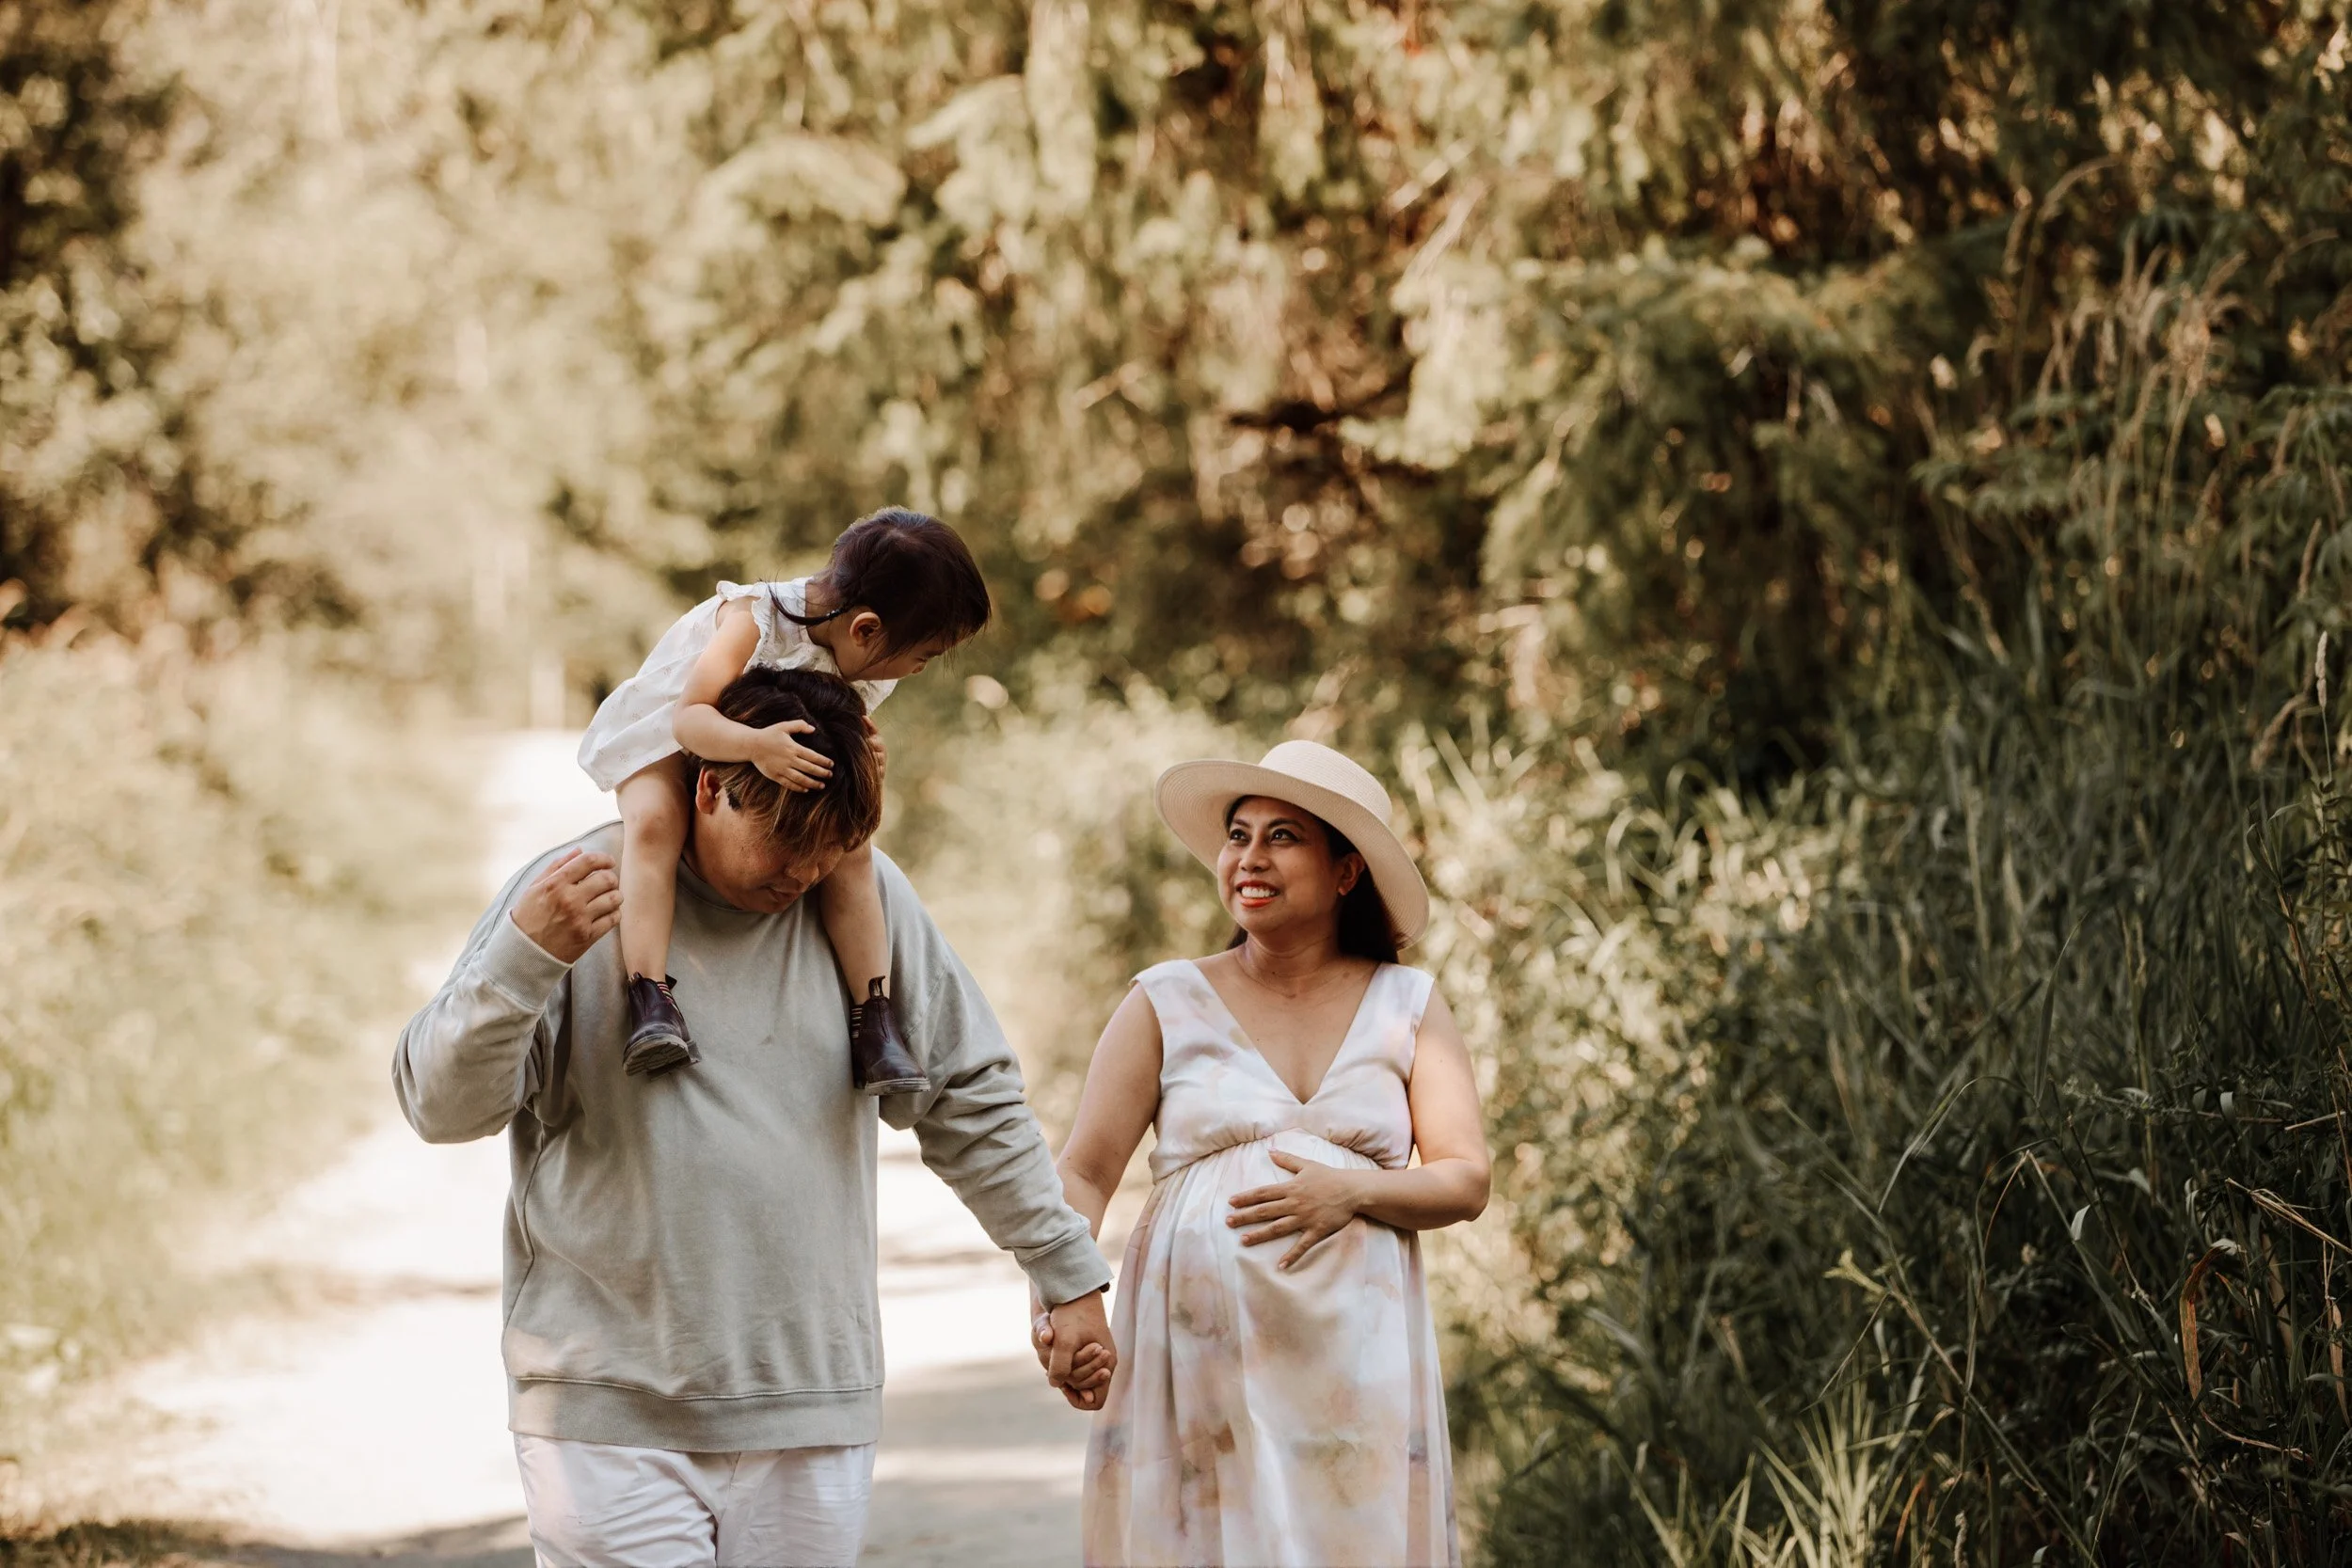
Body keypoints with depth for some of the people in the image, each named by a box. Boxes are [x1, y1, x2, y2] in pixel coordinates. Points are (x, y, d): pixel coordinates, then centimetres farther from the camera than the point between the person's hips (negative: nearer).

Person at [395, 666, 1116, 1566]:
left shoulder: (867, 900, 5)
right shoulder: (577, 896, -3)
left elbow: (971, 1102, 14)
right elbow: (440, 1108, -5)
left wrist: (1067, 1275, 15)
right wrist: (523, 956, -21)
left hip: (814, 1418, 3)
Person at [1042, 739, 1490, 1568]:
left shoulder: (1407, 1005, 10)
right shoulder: (1169, 1003, 7)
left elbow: (1465, 1181, 5)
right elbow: (1083, 1175, 1)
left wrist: (1353, 1192, -14)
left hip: (1358, 1360, 1)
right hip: (1198, 1348, -1)